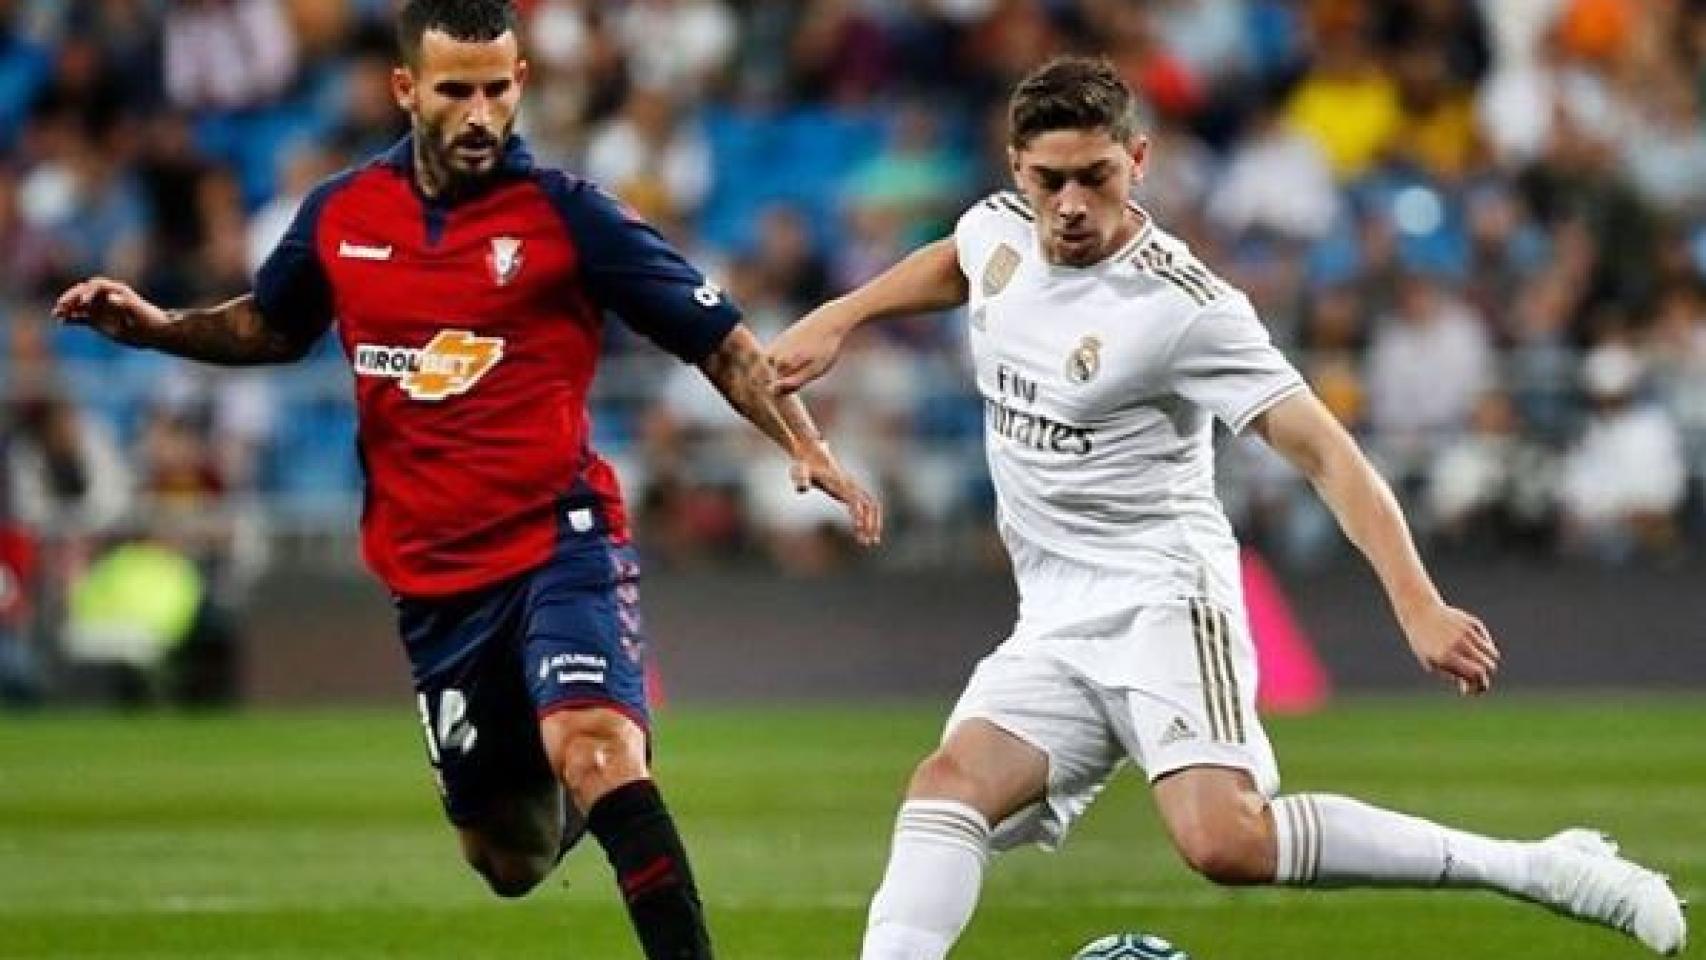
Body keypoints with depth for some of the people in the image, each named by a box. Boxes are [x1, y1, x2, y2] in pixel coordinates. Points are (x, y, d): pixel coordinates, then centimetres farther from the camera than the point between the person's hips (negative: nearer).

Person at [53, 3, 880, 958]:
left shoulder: (566, 214, -7)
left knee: (595, 754, -31)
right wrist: (156, 326, 9)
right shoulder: (340, 215, 5)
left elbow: (719, 339, -4)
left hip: (561, 542, -4)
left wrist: (805, 444, -17)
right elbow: (272, 327, 25)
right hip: (433, 577, 4)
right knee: (511, 860, 12)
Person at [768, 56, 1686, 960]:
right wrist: (835, 319, 27)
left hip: (1160, 601, -7)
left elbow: (1323, 450, -19)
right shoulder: (998, 231, 5)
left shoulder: (1185, 305, -16)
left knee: (1224, 840, -27)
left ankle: (1541, 868, -20)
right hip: (1052, 623, 7)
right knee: (947, 785, -17)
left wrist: (1417, 605, -28)